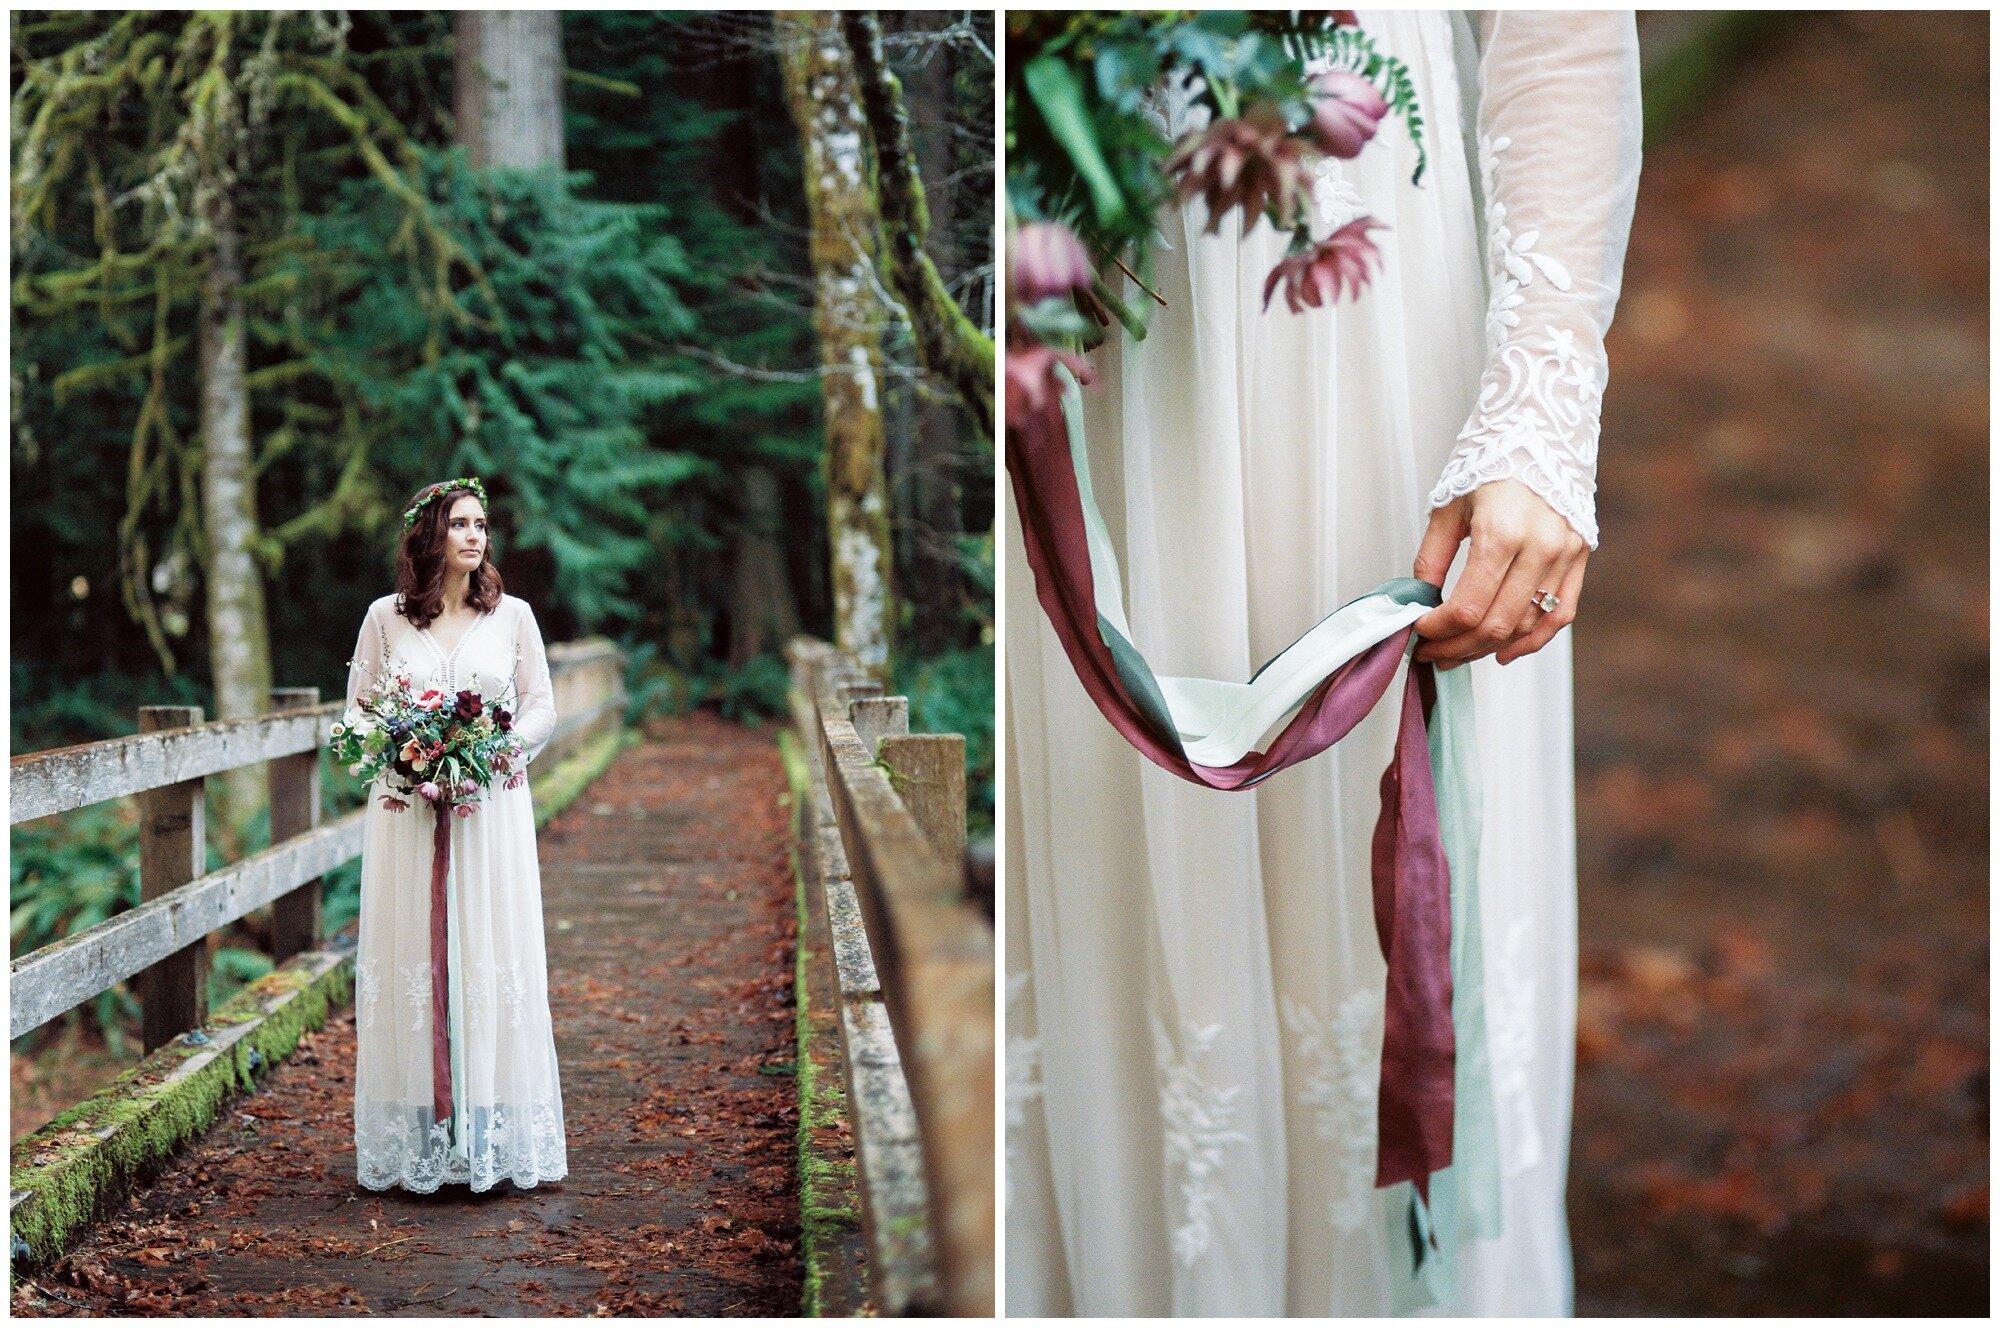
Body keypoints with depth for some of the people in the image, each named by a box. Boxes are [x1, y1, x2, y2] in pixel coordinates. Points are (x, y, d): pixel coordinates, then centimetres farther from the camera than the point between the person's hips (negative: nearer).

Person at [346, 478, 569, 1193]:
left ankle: (490, 1138, 5)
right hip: (407, 807, 0)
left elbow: (543, 711, 7)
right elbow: (357, 713, 7)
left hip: (493, 807, 0)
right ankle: (416, 1141, 4)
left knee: (492, 963, -1)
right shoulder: (385, 617, 4)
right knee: (409, 963, -1)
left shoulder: (512, 615, 6)